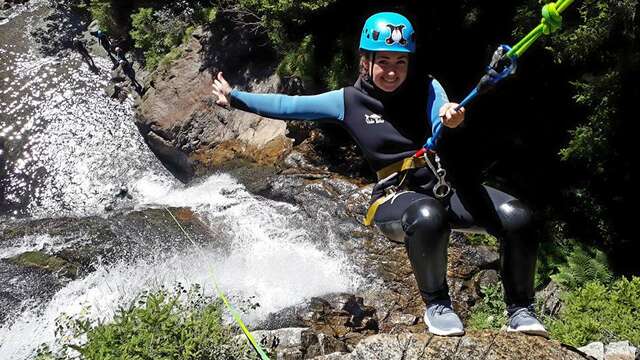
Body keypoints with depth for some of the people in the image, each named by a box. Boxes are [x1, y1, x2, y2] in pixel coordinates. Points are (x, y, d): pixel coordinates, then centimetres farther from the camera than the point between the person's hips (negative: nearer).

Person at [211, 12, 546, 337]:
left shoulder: (427, 89, 2)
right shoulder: (349, 101, 1)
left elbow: (440, 130, -18)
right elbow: (287, 106, 6)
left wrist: (450, 120, -43)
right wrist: (234, 97, 7)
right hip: (396, 197, -2)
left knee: (517, 217, -23)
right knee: (428, 216, -40)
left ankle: (520, 311, 1)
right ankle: (436, 305, -12)